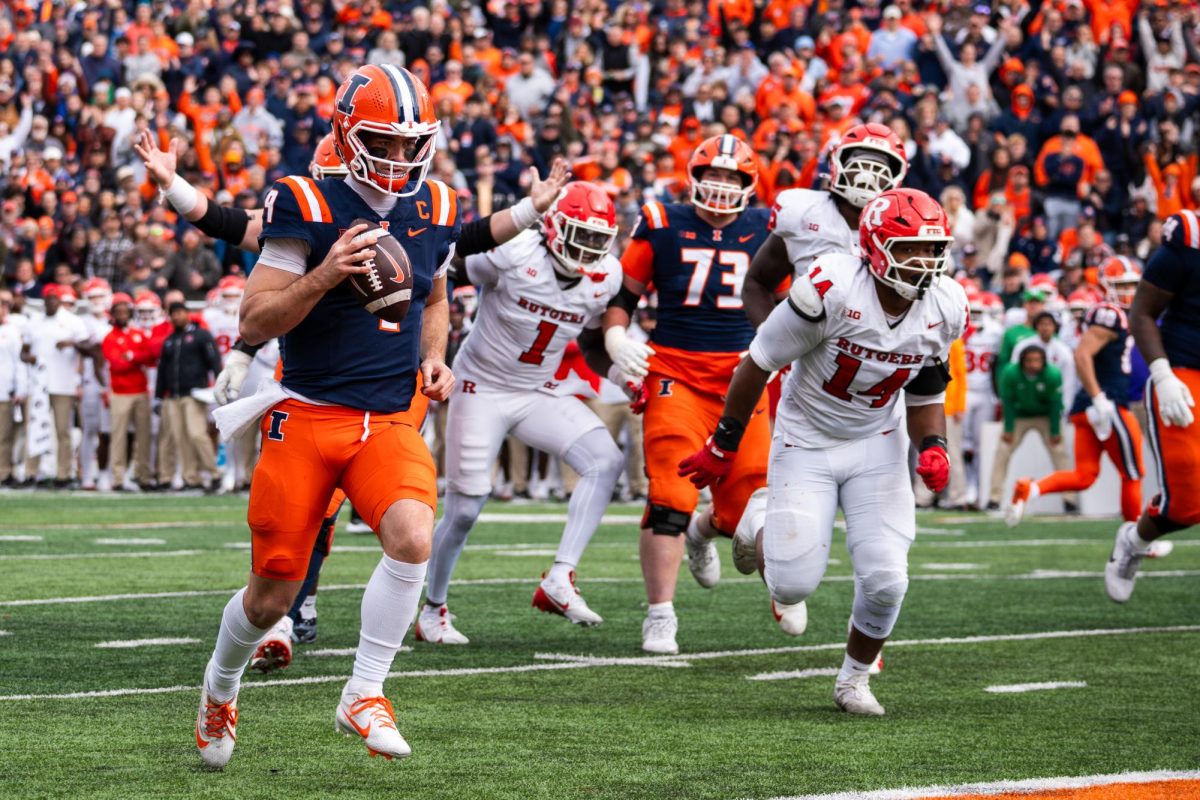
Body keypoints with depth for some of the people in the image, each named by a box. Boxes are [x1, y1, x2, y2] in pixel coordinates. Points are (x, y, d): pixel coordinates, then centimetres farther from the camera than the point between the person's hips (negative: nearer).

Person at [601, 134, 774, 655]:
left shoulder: (764, 230, 7)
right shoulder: (662, 225, 1)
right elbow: (623, 292, 8)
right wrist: (615, 336, -8)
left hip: (741, 375, 3)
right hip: (675, 373, -3)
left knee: (747, 504, 3)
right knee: (670, 499, -13)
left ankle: (703, 531, 40)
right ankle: (660, 615, -5)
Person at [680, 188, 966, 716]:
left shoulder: (944, 309, -10)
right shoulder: (832, 289, -27)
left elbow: (926, 394, 6)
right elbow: (760, 362, -14)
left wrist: (931, 447, -15)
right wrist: (724, 444, -6)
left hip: (877, 445, 4)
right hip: (807, 443, -4)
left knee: (885, 581, -9)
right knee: (797, 583, -9)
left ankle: (854, 680, 19)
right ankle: (762, 540, 30)